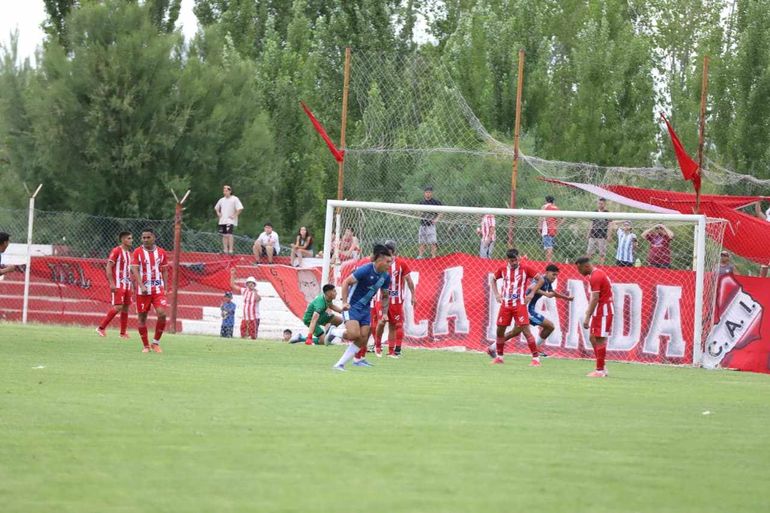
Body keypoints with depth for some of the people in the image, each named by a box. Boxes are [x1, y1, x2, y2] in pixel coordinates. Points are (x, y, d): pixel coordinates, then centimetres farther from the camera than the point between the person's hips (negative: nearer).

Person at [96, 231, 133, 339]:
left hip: (127, 285, 8)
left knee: (125, 308, 6)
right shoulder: (116, 251, -9)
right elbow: (109, 267, -13)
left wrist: (131, 284, 18)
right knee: (117, 307, -14)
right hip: (118, 284, -8)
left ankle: (123, 333, 11)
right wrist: (112, 283, -20)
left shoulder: (129, 253, 16)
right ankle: (101, 328, -7)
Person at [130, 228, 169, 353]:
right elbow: (135, 270, -9)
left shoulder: (161, 252, 7)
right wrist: (141, 286, -21)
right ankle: (145, 346, 14)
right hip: (143, 290, -1)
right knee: (142, 317, 2)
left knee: (162, 314, -15)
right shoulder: (137, 252, -2)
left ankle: (156, 342, 2)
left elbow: (165, 271, 13)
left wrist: (165, 288, 6)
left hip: (158, 289, 1)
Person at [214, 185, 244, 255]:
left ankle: (230, 250, -17)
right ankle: (225, 250, 14)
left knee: (229, 235, -16)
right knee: (224, 235, 8)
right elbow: (216, 208, 29)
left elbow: (240, 209, -11)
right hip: (222, 220, 6)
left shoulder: (234, 199, -6)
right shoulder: (222, 200, 14)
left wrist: (234, 215, -14)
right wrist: (218, 213, 13)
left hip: (230, 221, -6)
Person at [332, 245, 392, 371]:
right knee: (354, 334, -25)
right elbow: (346, 282, -16)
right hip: (352, 307, -7)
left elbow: (384, 296, 17)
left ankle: (340, 364, 1)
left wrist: (385, 313, 10)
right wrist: (345, 302, -21)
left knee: (362, 339, -3)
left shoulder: (385, 277, 1)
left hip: (365, 309, 7)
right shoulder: (365, 270, -19)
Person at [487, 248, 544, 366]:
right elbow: (493, 279, 23)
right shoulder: (503, 269, 5)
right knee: (500, 330, 6)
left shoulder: (525, 268, -5)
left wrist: (532, 293, -7)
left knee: (526, 330, -11)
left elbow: (540, 280, 1)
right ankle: (499, 356, 22)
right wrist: (496, 293, 11)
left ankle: (536, 358, -8)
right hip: (505, 304, 4)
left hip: (519, 304, -4)